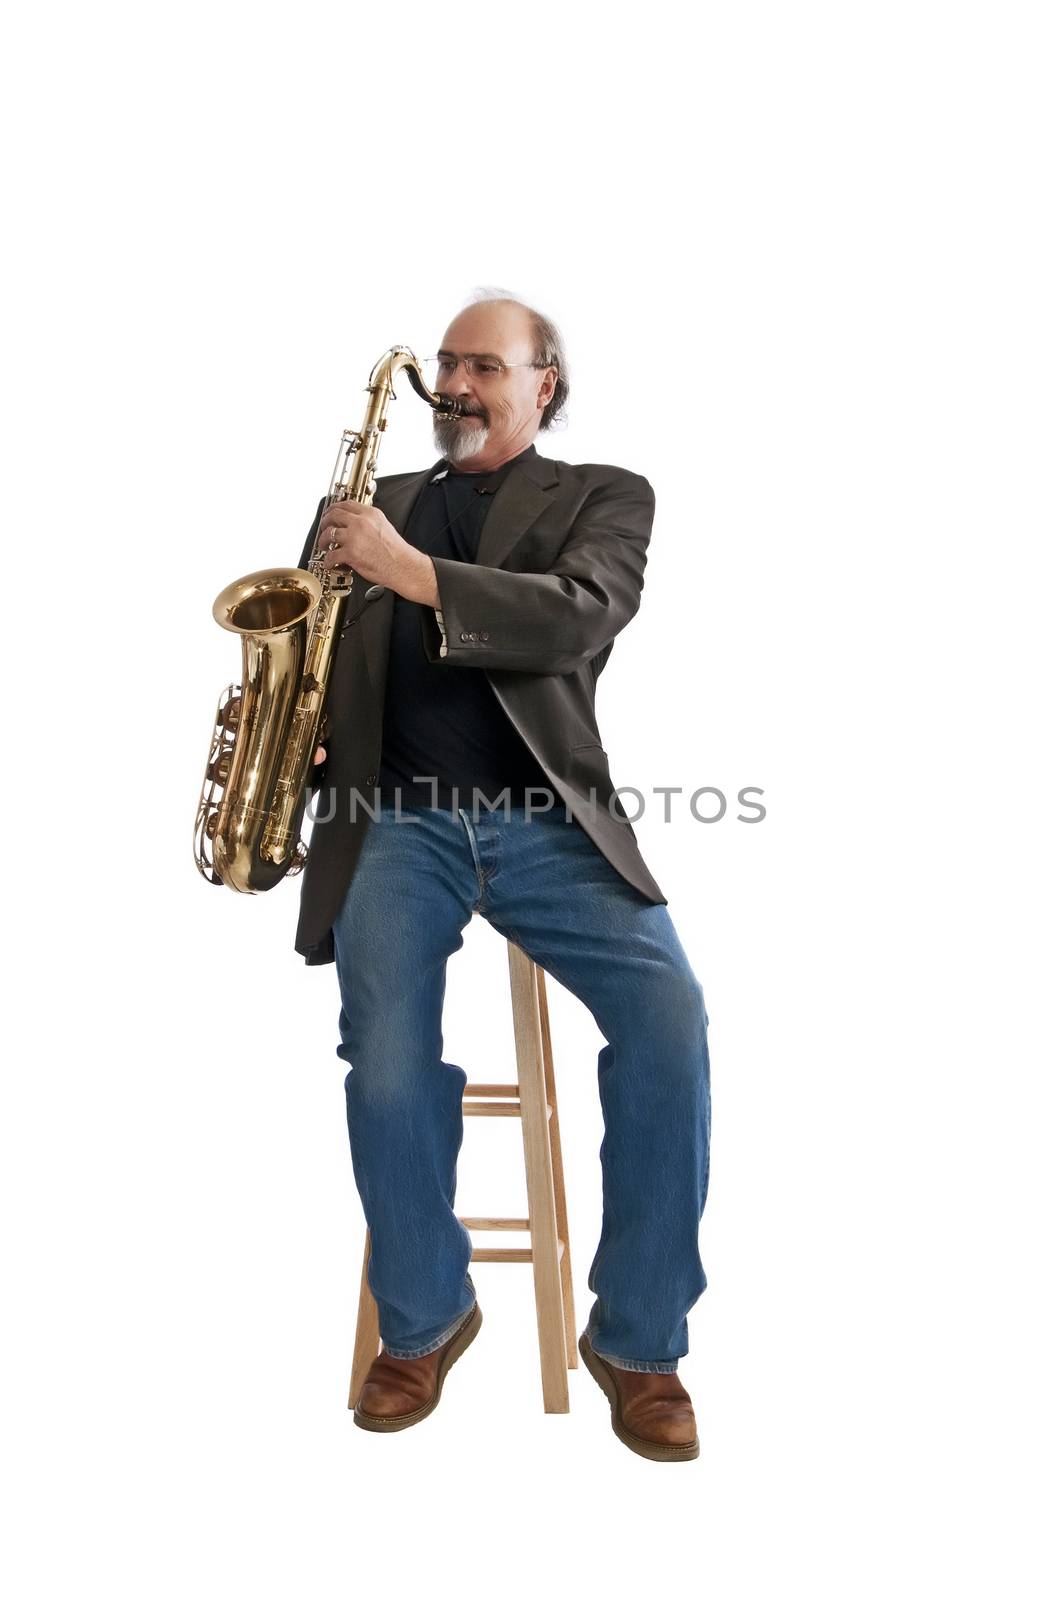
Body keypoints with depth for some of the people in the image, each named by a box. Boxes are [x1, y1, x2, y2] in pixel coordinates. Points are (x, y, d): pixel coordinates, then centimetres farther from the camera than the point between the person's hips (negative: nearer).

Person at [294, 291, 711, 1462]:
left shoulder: (602, 497, 13)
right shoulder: (370, 504, 22)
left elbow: (580, 619, -8)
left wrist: (414, 570, -18)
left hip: (546, 820, -1)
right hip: (395, 820, 2)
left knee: (669, 1016, -23)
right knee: (387, 1062, -23)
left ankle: (636, 1338, -2)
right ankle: (423, 1321, 7)